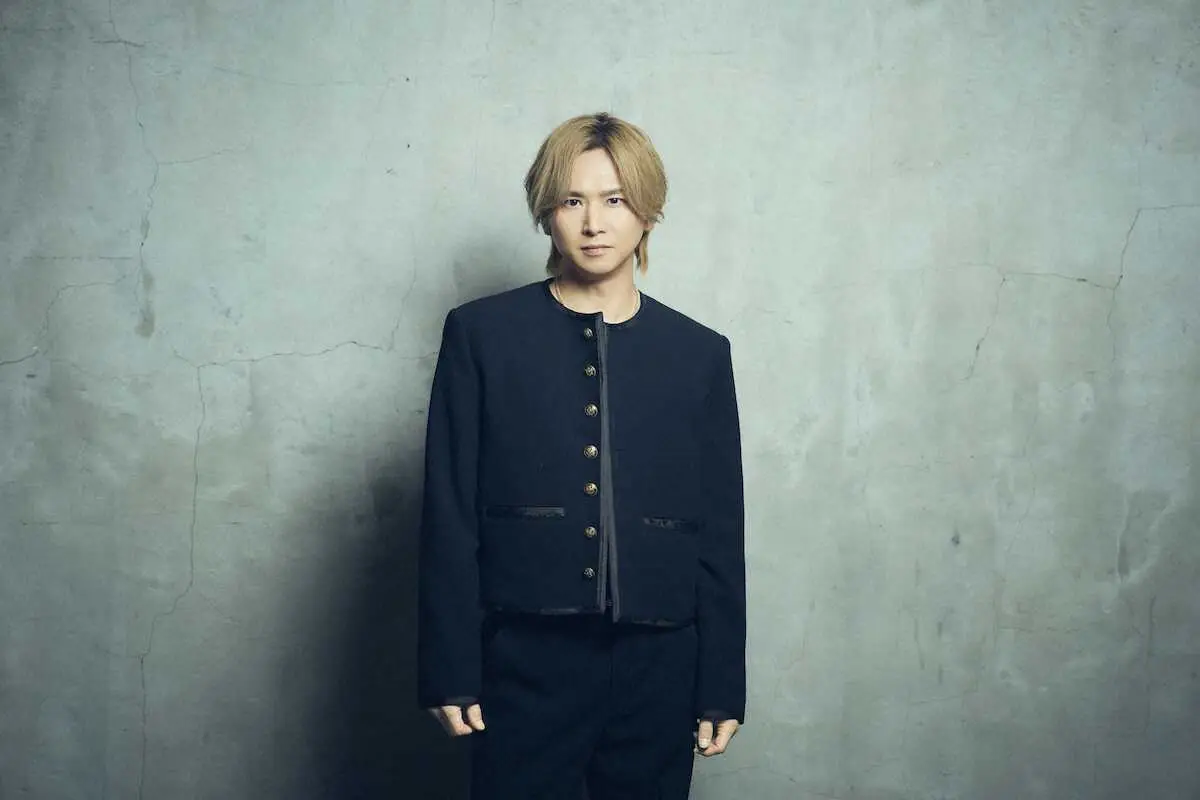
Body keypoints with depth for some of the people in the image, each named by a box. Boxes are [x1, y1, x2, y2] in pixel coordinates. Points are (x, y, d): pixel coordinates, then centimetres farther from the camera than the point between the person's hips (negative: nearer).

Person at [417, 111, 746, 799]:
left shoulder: (700, 354, 6)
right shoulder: (482, 334, 1)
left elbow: (721, 535, 7)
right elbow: (449, 517, 0)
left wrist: (723, 688, 4)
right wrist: (449, 669, -4)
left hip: (658, 665, 2)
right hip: (526, 662, -1)